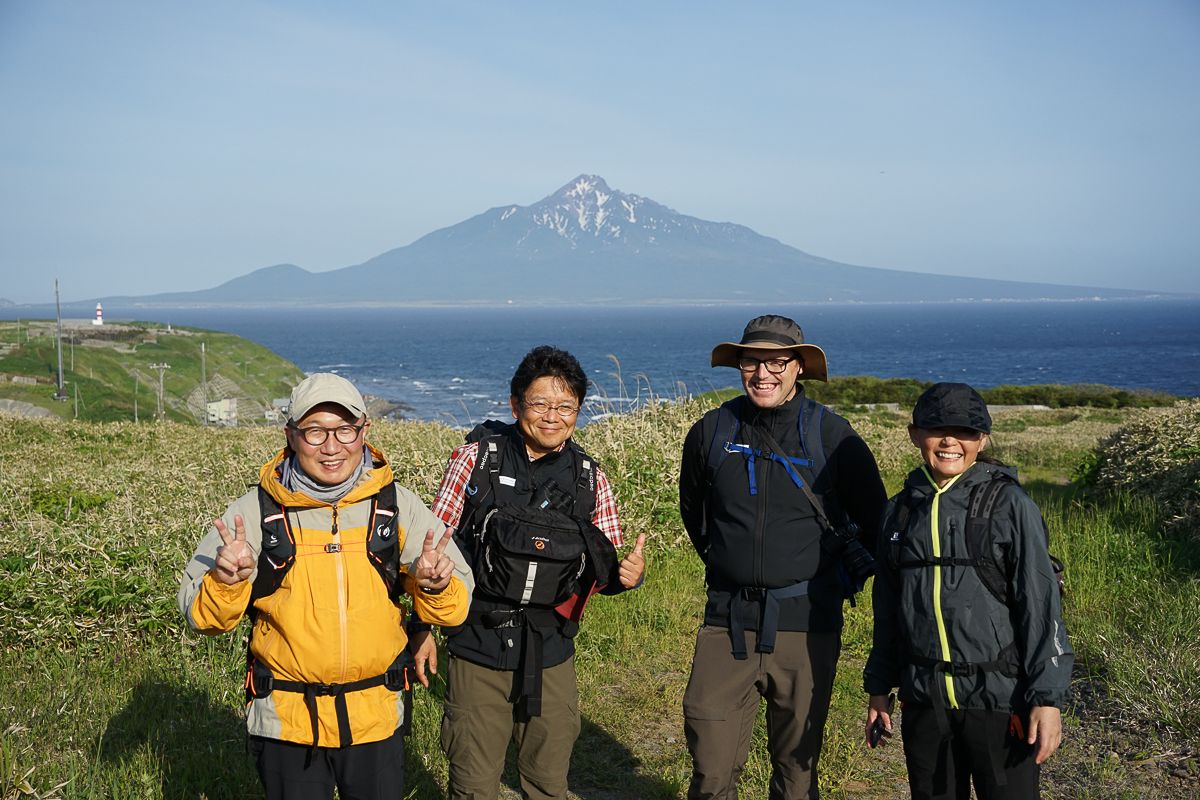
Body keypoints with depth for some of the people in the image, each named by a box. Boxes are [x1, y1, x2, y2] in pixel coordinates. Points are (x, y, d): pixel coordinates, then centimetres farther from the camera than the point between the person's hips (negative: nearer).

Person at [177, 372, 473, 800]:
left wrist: (433, 586, -25)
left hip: (377, 717, 1)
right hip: (286, 722, -1)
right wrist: (225, 582, -26)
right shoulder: (256, 511, -8)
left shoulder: (398, 505, -5)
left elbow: (455, 608, -3)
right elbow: (200, 615, -5)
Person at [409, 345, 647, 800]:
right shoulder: (475, 459, -5)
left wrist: (627, 573, -16)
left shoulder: (590, 480, 2)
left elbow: (603, 573, 7)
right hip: (478, 655, -2)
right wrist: (422, 627, -2)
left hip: (551, 659, 2)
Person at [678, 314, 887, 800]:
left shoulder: (832, 436, -4)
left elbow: (874, 519, 8)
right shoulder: (712, 431, 1)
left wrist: (845, 576, 9)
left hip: (805, 623, -1)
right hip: (728, 619, 1)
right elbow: (691, 506, 21)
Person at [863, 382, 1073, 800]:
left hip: (999, 698, -4)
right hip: (923, 701, 4)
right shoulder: (901, 510, 7)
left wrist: (1048, 697, -10)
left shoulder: (1010, 505, -5)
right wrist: (878, 687, 16)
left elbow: (1041, 605, -7)